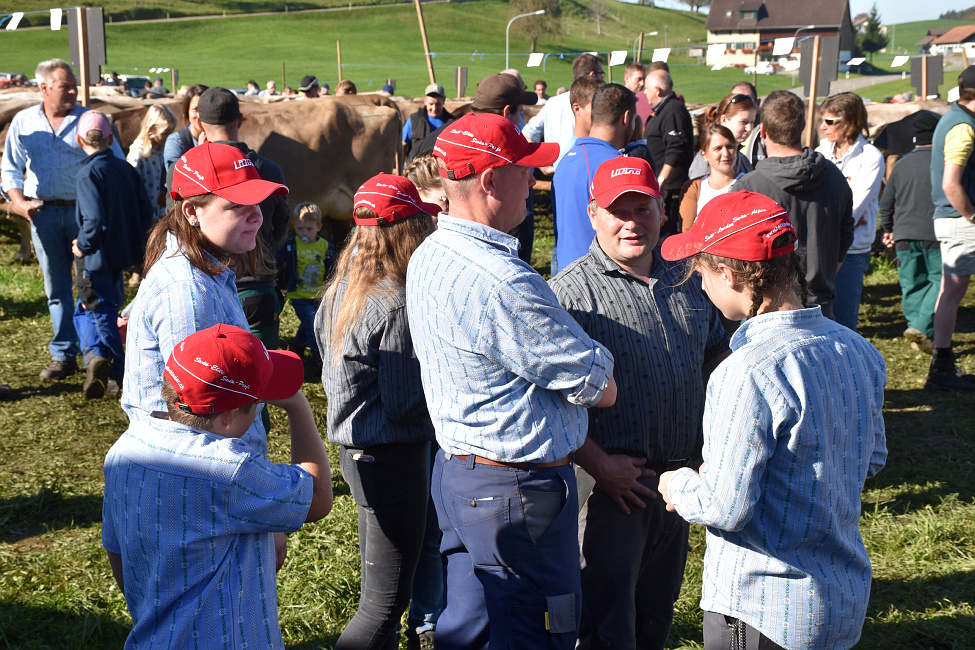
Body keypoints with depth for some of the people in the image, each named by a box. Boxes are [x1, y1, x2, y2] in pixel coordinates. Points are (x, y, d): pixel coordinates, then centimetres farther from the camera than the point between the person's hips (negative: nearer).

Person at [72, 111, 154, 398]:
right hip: (124, 252, 7)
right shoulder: (125, 168, 5)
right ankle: (99, 360, 12)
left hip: (99, 256, -7)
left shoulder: (88, 172, -15)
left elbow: (94, 218, -26)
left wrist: (83, 245, -12)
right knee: (85, 309, 19)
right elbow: (146, 211, 5)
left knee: (102, 314, 4)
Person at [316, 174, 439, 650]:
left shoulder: (342, 289, 6)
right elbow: (403, 405, -22)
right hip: (393, 457, -10)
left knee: (378, 591, 21)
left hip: (355, 453, 10)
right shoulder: (394, 306, -22)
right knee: (386, 603, 1)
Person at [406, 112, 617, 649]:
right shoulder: (501, 283, -27)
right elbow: (601, 388, -19)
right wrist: (599, 378, 3)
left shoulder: (426, 258, 4)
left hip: (455, 467, 10)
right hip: (519, 488, -10)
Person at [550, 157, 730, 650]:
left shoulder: (687, 282, 10)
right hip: (610, 479, -6)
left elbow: (717, 359, 22)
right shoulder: (571, 291, -12)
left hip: (678, 477, 6)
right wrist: (600, 465, -20)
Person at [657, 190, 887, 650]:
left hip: (762, 613, -7)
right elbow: (872, 460, 13)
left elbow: (725, 507, -23)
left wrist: (678, 486, -3)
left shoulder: (748, 374, -26)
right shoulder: (858, 351, -1)